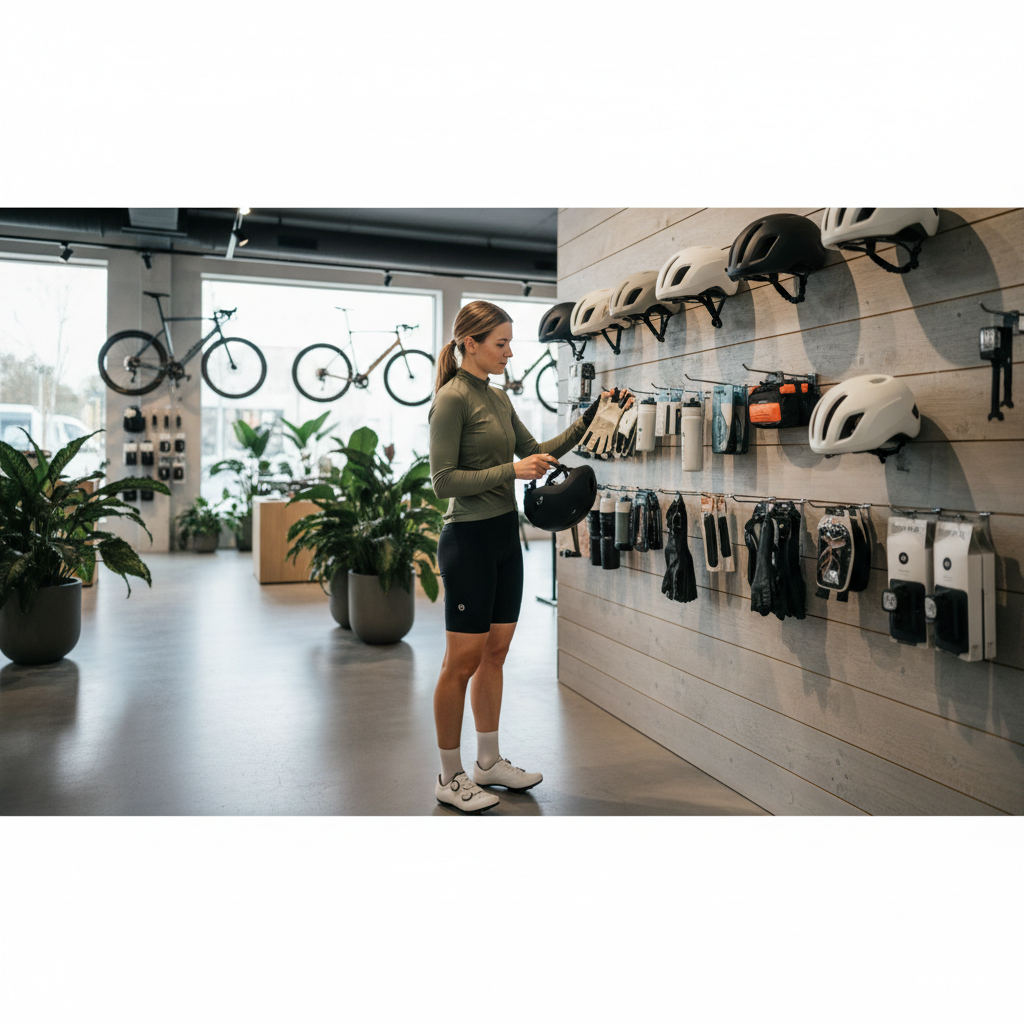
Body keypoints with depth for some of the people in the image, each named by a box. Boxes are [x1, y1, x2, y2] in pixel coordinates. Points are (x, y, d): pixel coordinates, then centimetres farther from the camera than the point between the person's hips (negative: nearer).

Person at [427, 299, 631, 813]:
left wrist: (588, 419, 10)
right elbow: (444, 480, -17)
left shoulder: (498, 398, 14)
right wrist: (511, 470, -21)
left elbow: (537, 452, 17)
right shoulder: (452, 399, -13)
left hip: (506, 537, 9)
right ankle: (450, 778, 15)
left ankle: (489, 761, 28)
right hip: (469, 540, -9)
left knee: (495, 653, 14)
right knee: (462, 661, 0)